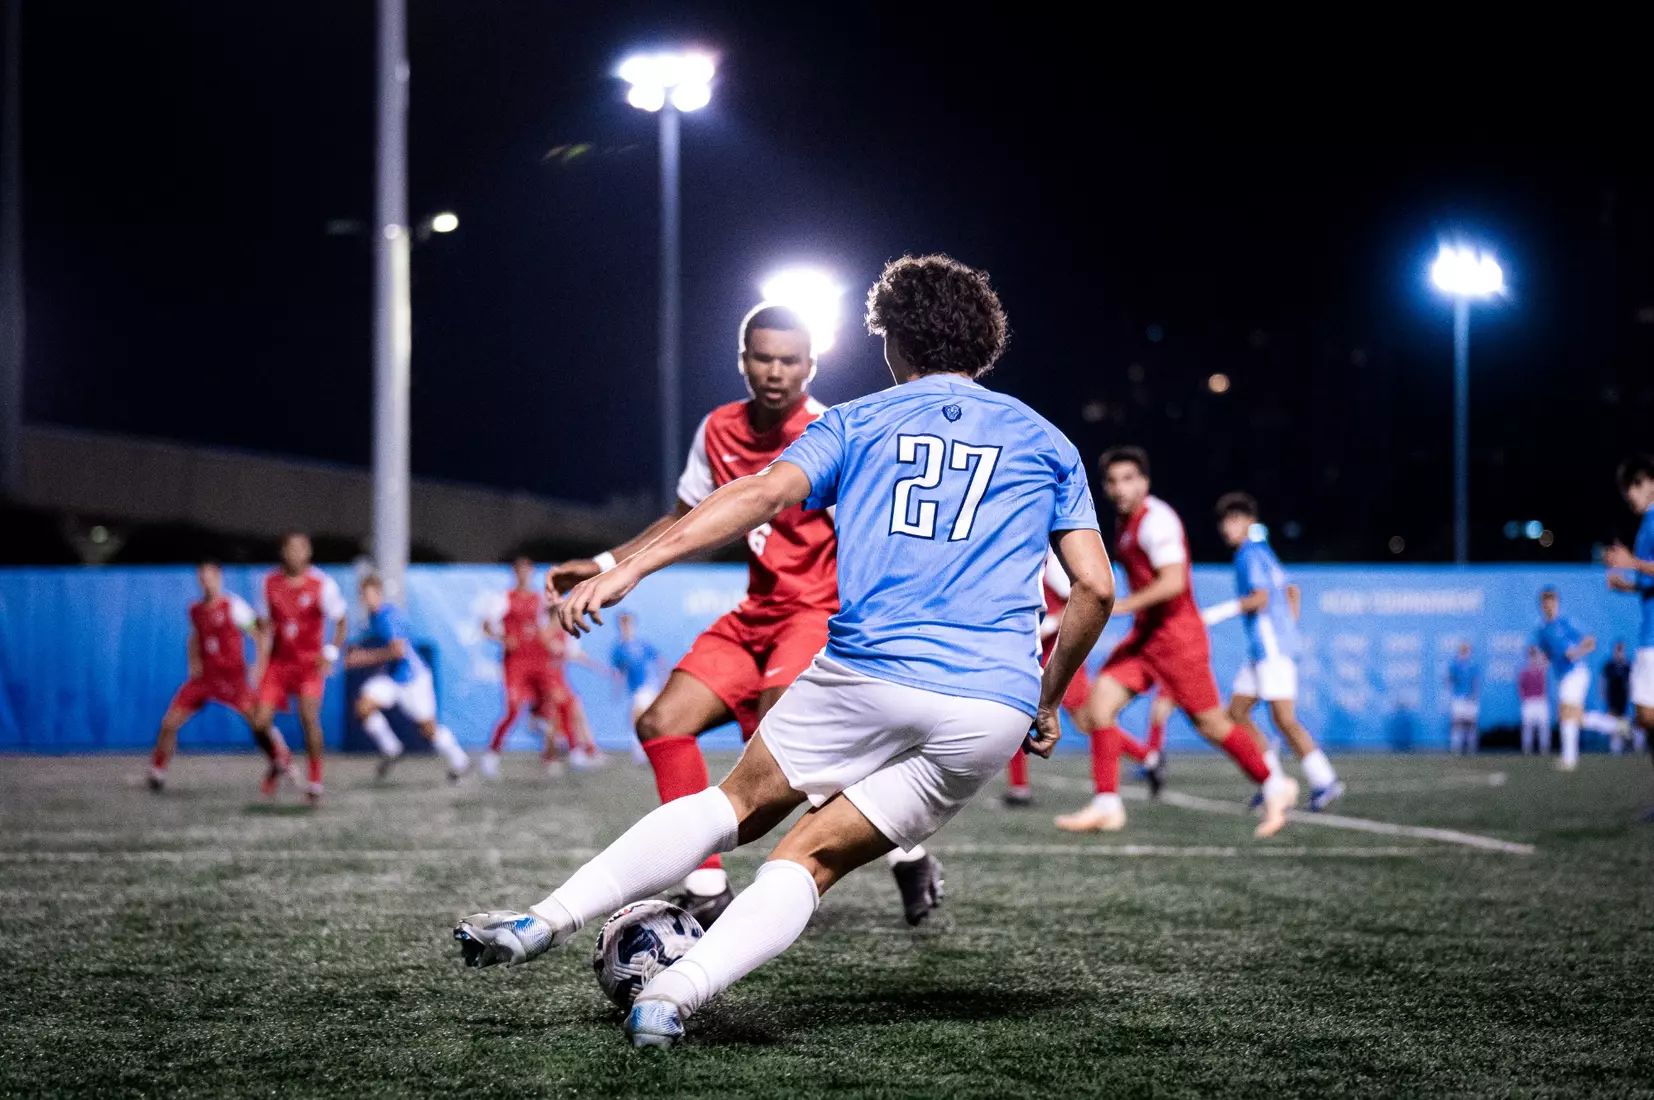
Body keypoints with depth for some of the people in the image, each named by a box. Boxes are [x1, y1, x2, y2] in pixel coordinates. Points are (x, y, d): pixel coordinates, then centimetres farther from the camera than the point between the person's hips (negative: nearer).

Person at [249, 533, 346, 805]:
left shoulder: (322, 584, -8)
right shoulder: (270, 583, 0)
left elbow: (340, 622, 0)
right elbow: (264, 627, 7)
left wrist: (331, 653, -15)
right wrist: (261, 663, -3)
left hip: (310, 663, -3)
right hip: (278, 662, 3)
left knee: (309, 717, -20)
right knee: (260, 723, -6)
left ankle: (315, 781, -7)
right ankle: (277, 762, 25)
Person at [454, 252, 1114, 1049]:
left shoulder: (857, 423, 12)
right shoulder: (1046, 443, 17)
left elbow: (766, 491, -5)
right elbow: (1094, 587, 10)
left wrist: (629, 568, -11)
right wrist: (1048, 701, 22)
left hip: (868, 672, -1)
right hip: (991, 708, 1)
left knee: (740, 804, 18)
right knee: (813, 859, 6)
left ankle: (543, 923, 9)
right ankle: (673, 996, -15)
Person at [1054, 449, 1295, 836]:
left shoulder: (1156, 520, -16)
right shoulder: (1124, 520, 13)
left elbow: (1173, 582, -26)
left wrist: (1122, 606, -28)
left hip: (1176, 636, -9)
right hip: (1143, 635, 9)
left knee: (1211, 724, -1)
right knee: (1100, 701, -7)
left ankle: (1275, 787, 17)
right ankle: (1107, 806, -7)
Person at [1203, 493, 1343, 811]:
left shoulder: (1250, 555, -9)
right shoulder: (1263, 552, 21)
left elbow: (1260, 598, -20)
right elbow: (1291, 591, 30)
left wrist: (1217, 613, -17)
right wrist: (1290, 626, 26)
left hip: (1272, 646, -10)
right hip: (1262, 650, 10)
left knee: (1284, 719, -13)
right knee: (1236, 713, 8)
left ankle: (1324, 781, -12)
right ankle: (1273, 781, 5)